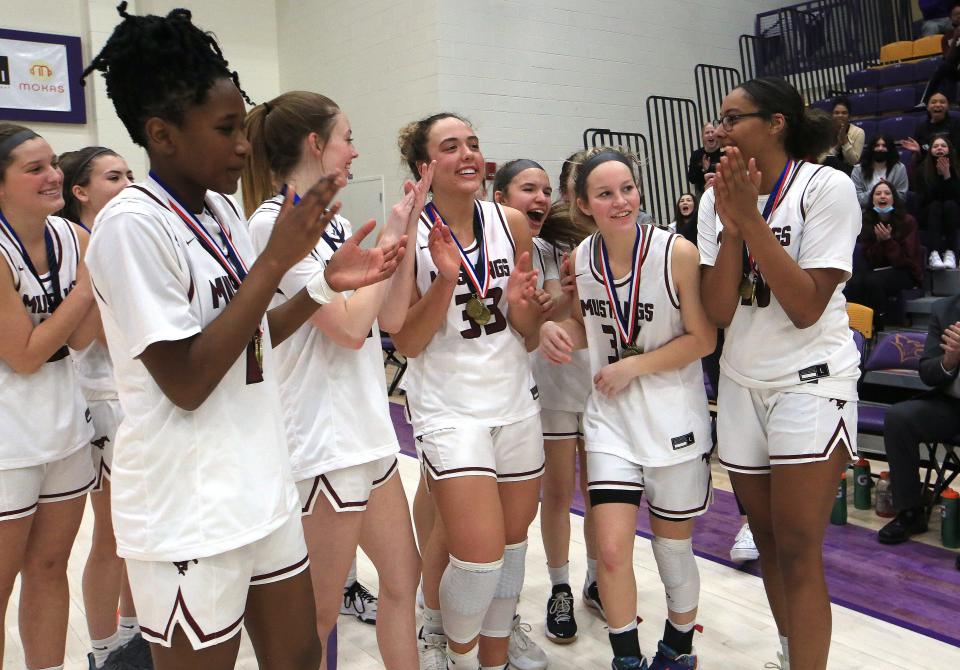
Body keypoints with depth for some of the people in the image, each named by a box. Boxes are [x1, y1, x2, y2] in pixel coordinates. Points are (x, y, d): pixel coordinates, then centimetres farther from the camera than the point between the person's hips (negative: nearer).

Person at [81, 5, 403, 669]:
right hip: (189, 514, -8)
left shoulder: (223, 210, 6)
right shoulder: (132, 225, -17)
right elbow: (185, 380, -21)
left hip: (262, 487, 8)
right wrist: (277, 258, -21)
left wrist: (328, 284, 0)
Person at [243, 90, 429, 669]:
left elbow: (390, 317, 9)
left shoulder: (335, 223, 10)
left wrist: (406, 233, 3)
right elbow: (348, 325, -20)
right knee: (318, 612, 5)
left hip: (367, 428, 9)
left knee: (403, 576, 18)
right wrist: (388, 239, -9)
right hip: (321, 441, -9)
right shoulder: (274, 223, -15)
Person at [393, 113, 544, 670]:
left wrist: (520, 301, -15)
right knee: (481, 551, -12)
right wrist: (445, 278, -22)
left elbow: (530, 333, 8)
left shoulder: (512, 224, 1)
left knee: (513, 540, 12)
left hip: (516, 400, 5)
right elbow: (407, 342, -9)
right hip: (449, 408, -4)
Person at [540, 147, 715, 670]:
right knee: (612, 550, -3)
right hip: (610, 417, 3)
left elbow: (703, 339, -12)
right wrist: (555, 330, -9)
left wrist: (632, 367, -17)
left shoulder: (678, 253, -15)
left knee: (672, 548, 13)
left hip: (674, 419, -2)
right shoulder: (580, 258, -2)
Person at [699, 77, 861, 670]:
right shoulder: (718, 199, 3)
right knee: (768, 539, 16)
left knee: (797, 550, -7)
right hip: (742, 383, 6)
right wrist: (732, 226, -16)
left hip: (812, 382, -5)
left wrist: (751, 218, -20)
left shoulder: (827, 187, -11)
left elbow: (806, 307, -19)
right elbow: (718, 313, -5)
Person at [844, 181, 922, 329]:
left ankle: (877, 328, -21)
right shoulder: (867, 221, -1)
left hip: (904, 272, -3)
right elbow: (869, 260, -1)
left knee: (874, 280, -34)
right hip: (877, 269, 3)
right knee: (854, 282, -31)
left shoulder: (907, 221, -11)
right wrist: (879, 241, -20)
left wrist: (888, 240, -24)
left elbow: (906, 261, -11)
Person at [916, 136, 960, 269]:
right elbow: (924, 198, -15)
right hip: (929, 215, 0)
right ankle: (934, 254, -48)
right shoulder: (922, 169, -4)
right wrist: (939, 175, -21)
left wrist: (947, 175, -23)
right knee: (935, 205, -30)